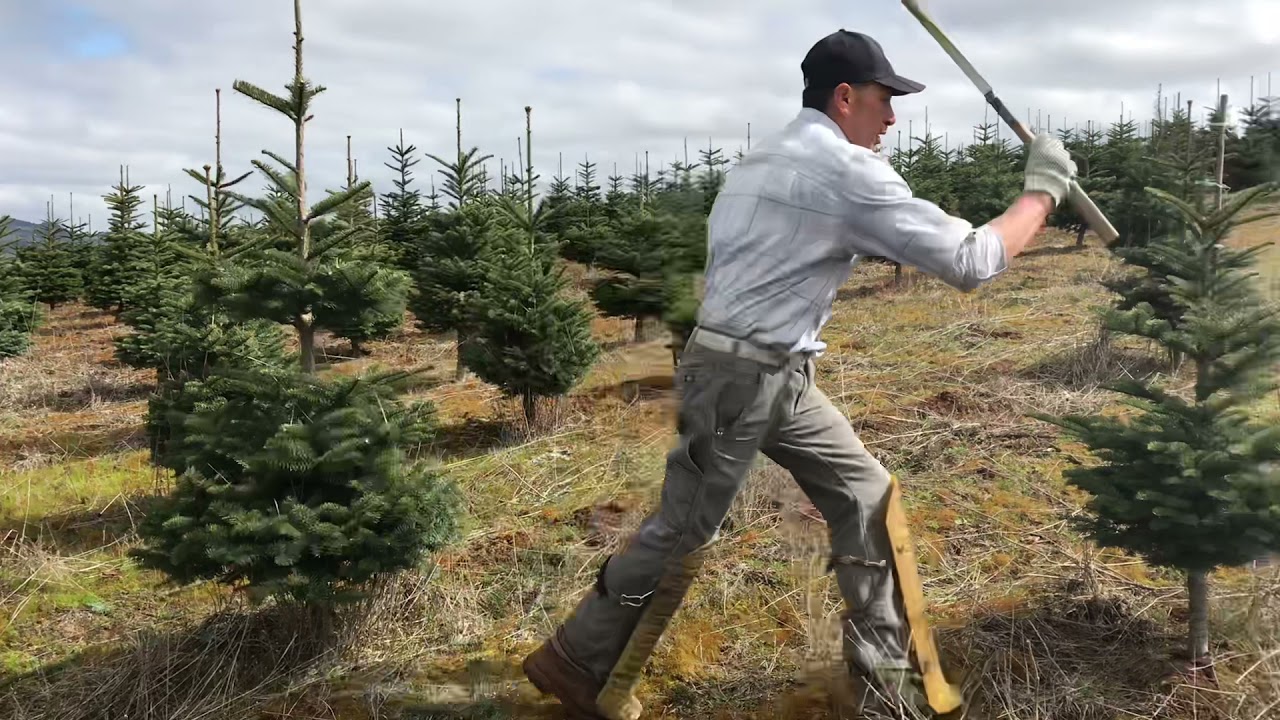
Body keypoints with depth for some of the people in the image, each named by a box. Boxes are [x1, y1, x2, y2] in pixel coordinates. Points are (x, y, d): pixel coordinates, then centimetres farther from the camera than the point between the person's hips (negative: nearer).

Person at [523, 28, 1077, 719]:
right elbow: (969, 261, -15)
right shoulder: (848, 169, -15)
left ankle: (882, 662, 20)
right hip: (738, 378, -10)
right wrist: (1042, 190, -4)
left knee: (865, 495, 10)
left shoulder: (763, 160, 14)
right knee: (679, 531, 2)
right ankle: (573, 661, 19)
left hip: (776, 377, 10)